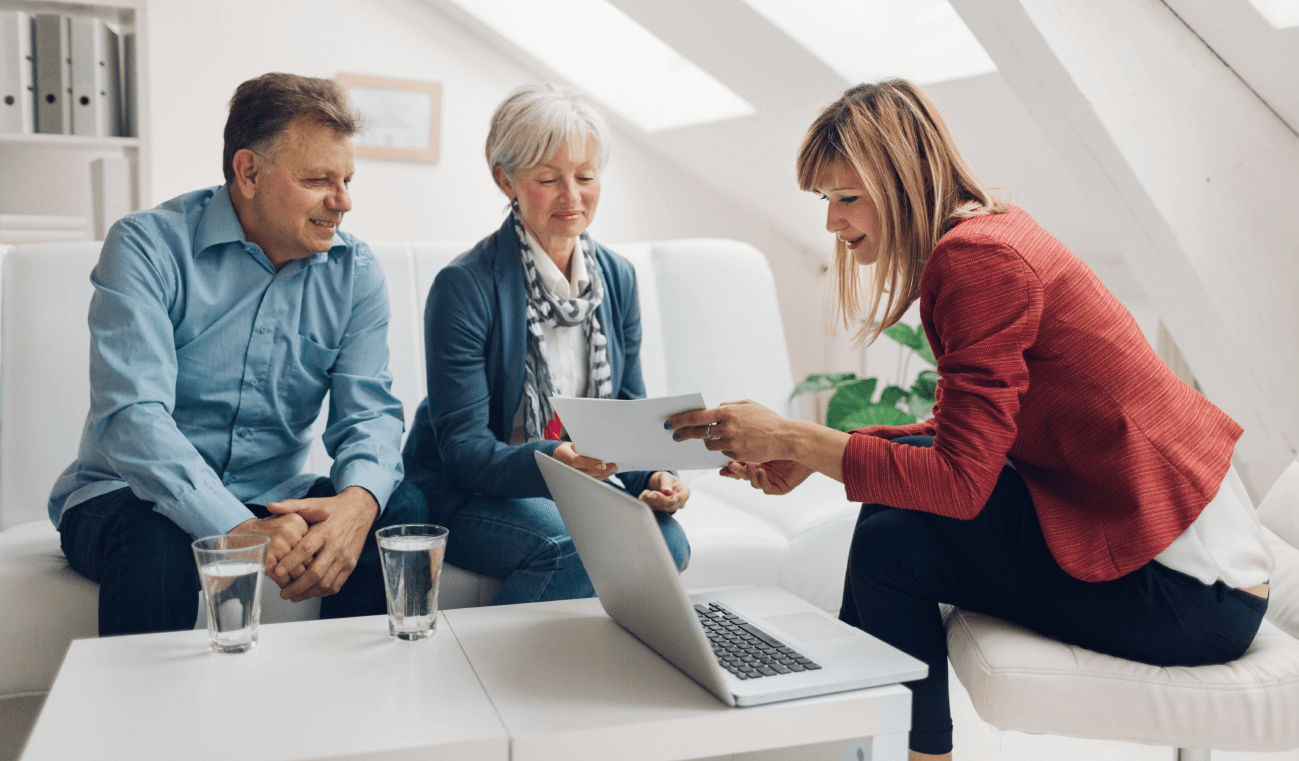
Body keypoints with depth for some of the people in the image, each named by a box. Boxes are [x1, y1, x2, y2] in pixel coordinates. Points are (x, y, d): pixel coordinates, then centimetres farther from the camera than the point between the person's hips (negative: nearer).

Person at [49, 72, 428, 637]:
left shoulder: (353, 271, 0)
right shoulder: (147, 246, -13)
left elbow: (369, 410, -8)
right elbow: (131, 415, -24)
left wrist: (358, 500, -32)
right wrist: (240, 529, -40)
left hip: (273, 499, 4)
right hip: (130, 496, -3)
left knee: (402, 509, -21)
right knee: (155, 547, -36)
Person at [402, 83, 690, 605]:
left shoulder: (617, 278, 3)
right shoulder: (465, 286, -16)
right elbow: (464, 449, -18)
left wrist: (652, 476, -14)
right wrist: (552, 461, -37)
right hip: (466, 496, -5)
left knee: (666, 538, -23)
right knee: (579, 548, -32)